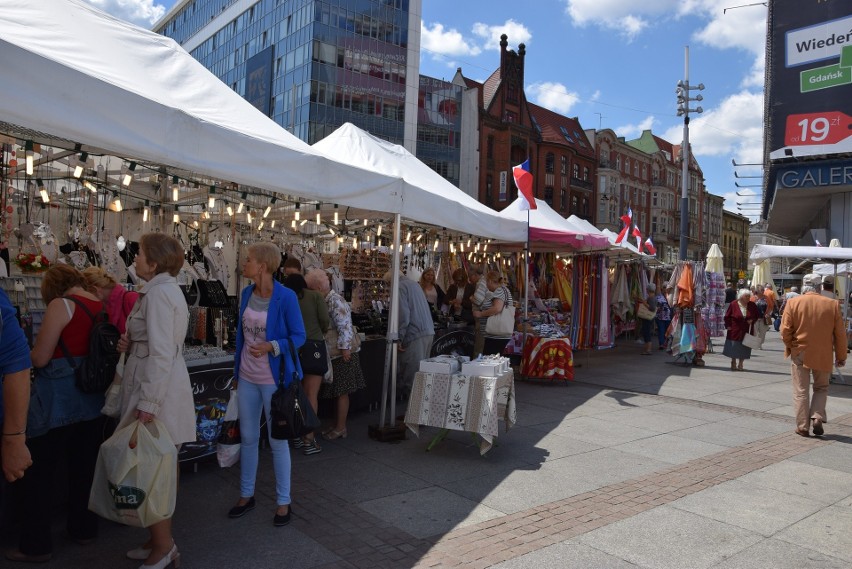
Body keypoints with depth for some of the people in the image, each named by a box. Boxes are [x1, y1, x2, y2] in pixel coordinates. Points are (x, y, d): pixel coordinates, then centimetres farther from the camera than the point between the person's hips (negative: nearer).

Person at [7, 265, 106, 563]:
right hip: (92, 400, 7)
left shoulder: (60, 305, -13)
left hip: (58, 400, -6)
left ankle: (36, 545, 13)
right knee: (84, 466, 18)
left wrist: (30, 350, 8)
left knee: (36, 472, 7)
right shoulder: (102, 307, 6)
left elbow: (40, 358, -13)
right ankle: (84, 528, 30)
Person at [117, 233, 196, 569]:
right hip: (162, 385, 10)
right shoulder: (166, 288, 15)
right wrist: (132, 343, 5)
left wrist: (148, 404, -22)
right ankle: (161, 541, 28)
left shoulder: (158, 292, -16)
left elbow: (161, 353, -22)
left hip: (157, 389, -10)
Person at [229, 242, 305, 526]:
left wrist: (271, 347, -29)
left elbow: (299, 337, -12)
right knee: (248, 437, 16)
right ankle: (246, 495, 33)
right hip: (247, 378, 6)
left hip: (274, 379, -6)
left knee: (278, 441, 6)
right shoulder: (246, 293, 3)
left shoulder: (285, 297, -16)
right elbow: (241, 333, 12)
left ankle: (283, 502, 21)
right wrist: (237, 371, 16)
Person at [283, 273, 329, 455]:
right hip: (313, 347, -2)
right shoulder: (315, 296, 5)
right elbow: (325, 320, -5)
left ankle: (296, 435, 23)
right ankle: (308, 440, -2)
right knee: (311, 395, -2)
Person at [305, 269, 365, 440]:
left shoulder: (336, 302, -16)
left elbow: (345, 327, -23)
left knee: (341, 392, 0)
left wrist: (345, 348, -24)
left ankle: (341, 428, 8)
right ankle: (337, 425, 23)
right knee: (336, 392, 14)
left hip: (341, 354, -9)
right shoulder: (326, 302, 11)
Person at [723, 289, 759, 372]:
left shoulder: (752, 305, 1)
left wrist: (752, 320, -5)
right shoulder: (733, 305, -8)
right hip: (735, 331, -2)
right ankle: (733, 364, 20)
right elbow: (727, 317, -2)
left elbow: (757, 315, 14)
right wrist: (728, 326, -7)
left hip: (746, 332, 2)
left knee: (743, 349, 7)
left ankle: (740, 365, 20)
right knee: (733, 349, 5)